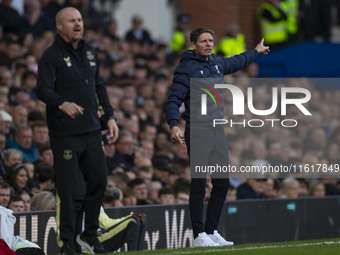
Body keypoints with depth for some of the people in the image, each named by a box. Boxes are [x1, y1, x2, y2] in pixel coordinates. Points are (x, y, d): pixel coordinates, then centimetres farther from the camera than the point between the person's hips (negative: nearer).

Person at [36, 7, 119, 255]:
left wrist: (110, 116, 13)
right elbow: (43, 90, -20)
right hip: (65, 134, -7)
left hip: (92, 131, 7)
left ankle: (90, 235, 26)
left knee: (99, 181, 10)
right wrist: (62, 103, -39)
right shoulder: (51, 56, -8)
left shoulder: (90, 52, 14)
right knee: (68, 189, -5)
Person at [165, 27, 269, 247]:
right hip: (198, 133, -8)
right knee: (199, 185, -7)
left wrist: (256, 52, 51)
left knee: (222, 184, 8)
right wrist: (174, 125, -28)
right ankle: (199, 235, -3)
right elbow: (174, 100, -13)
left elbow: (235, 63, 36)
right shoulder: (186, 68, -8)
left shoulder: (216, 63, 13)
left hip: (218, 130, 8)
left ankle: (212, 231, 17)